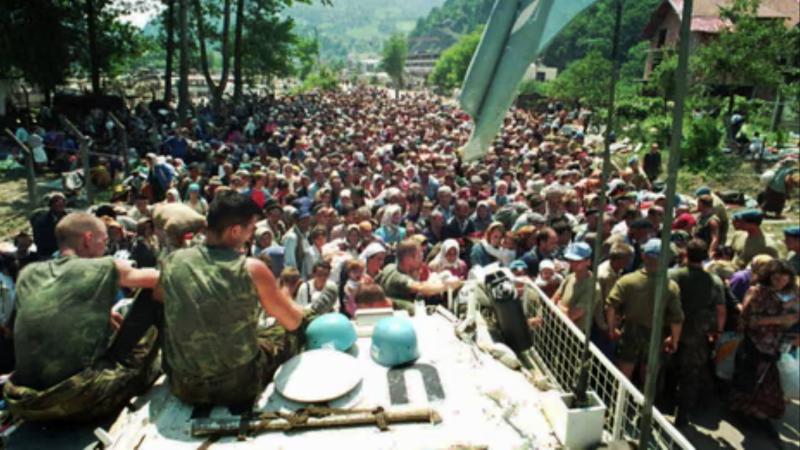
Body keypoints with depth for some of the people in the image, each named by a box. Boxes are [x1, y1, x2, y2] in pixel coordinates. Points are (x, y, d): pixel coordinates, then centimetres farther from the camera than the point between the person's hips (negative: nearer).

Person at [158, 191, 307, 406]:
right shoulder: (251, 269, -19)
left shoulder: (171, 262, -7)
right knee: (296, 331, 21)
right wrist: (282, 296, 20)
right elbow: (293, 321, -4)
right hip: (239, 385, -4)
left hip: (183, 386, 4)